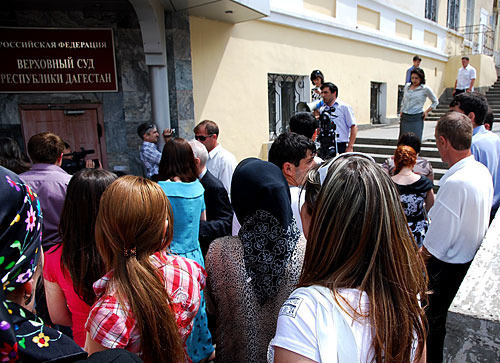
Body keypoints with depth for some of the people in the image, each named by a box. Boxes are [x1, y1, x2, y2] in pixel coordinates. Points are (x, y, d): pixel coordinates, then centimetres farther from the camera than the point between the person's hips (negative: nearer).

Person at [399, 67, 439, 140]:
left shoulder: (425, 89, -1)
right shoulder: (407, 86, 10)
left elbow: (435, 101, 9)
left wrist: (427, 111, 1)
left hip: (417, 118, -4)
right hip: (405, 117, 4)